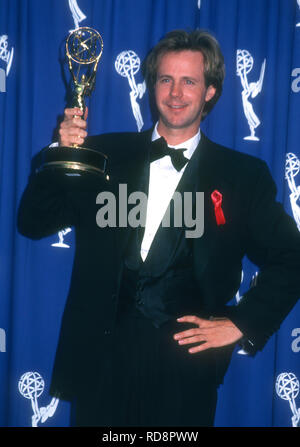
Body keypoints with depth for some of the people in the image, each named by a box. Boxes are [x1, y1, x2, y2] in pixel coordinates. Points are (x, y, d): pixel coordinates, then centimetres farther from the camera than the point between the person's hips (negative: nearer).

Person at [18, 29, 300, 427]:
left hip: (185, 357, -1)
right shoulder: (106, 153, 6)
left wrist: (242, 324, -3)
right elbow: (33, 224, 2)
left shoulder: (243, 175, 4)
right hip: (101, 352, 1)